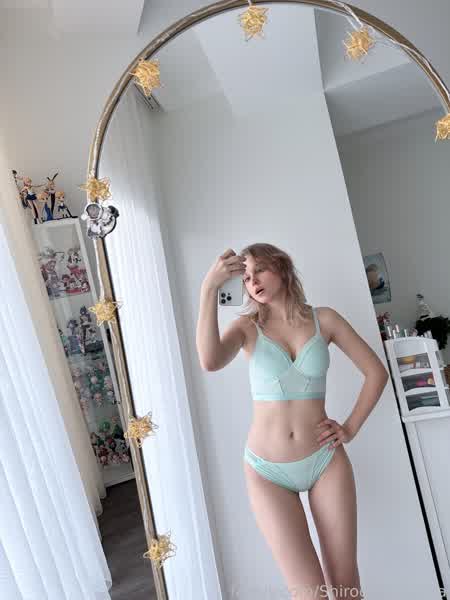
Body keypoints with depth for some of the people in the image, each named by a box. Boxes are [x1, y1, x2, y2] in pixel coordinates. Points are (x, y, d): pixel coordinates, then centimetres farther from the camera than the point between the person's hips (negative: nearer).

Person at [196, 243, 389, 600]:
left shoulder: (323, 319, -1)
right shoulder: (248, 326, -3)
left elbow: (377, 372, 6)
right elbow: (210, 362, -25)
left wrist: (351, 428, -1)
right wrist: (209, 287, -28)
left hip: (326, 461, 2)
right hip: (267, 469, -1)